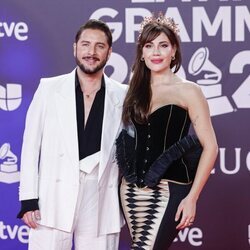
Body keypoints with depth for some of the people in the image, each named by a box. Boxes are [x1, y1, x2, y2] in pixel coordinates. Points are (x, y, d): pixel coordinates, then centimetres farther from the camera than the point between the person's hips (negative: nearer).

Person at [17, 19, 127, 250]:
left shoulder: (123, 96, 7)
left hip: (101, 204, 1)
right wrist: (29, 199, -4)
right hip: (54, 202, -1)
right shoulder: (49, 89, 6)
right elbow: (31, 145, 4)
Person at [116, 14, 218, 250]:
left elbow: (210, 146, -6)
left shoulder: (187, 91, -3)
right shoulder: (136, 91, 11)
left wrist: (192, 197, -11)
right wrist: (125, 180, 3)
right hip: (132, 189, 5)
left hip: (169, 190, -5)